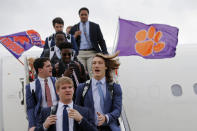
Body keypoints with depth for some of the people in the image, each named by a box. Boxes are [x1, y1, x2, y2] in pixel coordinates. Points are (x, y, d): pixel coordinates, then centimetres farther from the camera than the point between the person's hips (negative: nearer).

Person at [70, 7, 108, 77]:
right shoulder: (74, 28, 14)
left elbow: (101, 40, 9)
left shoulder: (95, 26, 12)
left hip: (92, 53, -1)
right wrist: (75, 36, -6)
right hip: (80, 53, 1)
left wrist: (105, 53, -2)